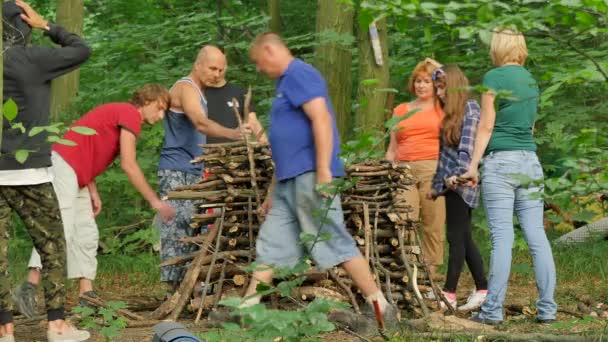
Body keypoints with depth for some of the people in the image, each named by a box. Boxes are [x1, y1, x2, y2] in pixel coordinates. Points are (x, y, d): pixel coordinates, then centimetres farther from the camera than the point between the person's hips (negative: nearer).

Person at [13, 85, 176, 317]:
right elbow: (129, 165, -14)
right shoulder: (130, 114, -7)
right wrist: (154, 201, -10)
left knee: (87, 234, 7)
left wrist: (93, 193, 10)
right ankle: (29, 287, -22)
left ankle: (87, 295, 4)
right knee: (60, 229, -18)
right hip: (63, 166, -11)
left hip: (76, 175, 11)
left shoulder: (118, 113, 23)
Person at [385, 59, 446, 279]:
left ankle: (430, 274, -3)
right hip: (404, 170, 2)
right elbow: (392, 149, 22)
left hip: (433, 170, -2)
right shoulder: (400, 110, 22)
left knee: (433, 226, -6)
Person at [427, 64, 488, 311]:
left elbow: (467, 145, -16)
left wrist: (458, 174, -27)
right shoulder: (449, 112, 20)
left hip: (461, 182, -9)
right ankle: (482, 289, 11)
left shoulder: (470, 107, -5)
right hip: (450, 182, 9)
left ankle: (449, 294, -10)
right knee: (463, 238, 8)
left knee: (457, 237, -8)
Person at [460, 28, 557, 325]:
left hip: (500, 162, -6)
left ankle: (493, 310, -6)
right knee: (537, 235, 4)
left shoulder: (494, 77, -5)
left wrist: (473, 165, -5)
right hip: (530, 161, 6)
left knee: (502, 237, -7)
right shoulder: (531, 80, 14)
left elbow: (486, 126, -7)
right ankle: (547, 308, 3)